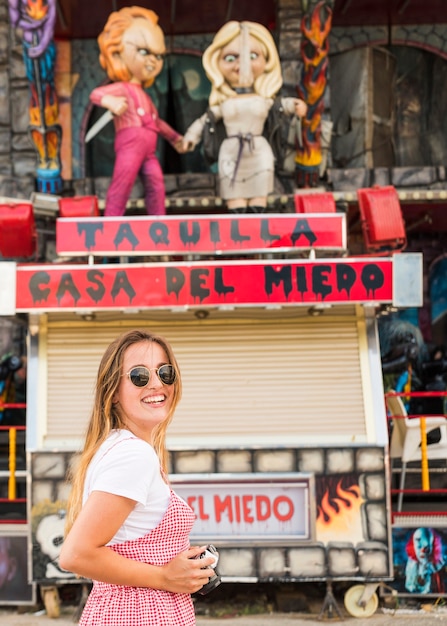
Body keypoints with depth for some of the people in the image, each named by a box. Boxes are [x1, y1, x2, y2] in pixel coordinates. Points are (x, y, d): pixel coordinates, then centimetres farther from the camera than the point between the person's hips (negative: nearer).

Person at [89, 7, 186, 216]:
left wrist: (174, 137, 48)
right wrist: (110, 101, -38)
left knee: (156, 185, 2)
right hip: (130, 145, -9)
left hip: (148, 150, 9)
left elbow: (157, 122, 42)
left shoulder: (144, 96, 30)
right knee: (121, 185, -18)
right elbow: (96, 93, -15)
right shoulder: (121, 89, 2)